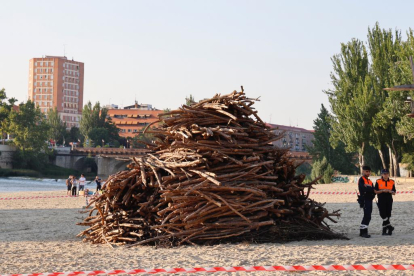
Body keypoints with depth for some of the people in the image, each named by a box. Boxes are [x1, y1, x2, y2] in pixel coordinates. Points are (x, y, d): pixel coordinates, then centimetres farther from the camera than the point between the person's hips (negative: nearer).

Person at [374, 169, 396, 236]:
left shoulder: (392, 182, 8)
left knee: (387, 215, 3)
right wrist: (382, 190, -15)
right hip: (381, 200, -2)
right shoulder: (378, 182, 2)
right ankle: (389, 227, -4)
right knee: (383, 214, -12)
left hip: (389, 200, 2)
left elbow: (394, 192, 10)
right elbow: (375, 191, 0)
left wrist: (390, 191, -12)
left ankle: (384, 230, 10)